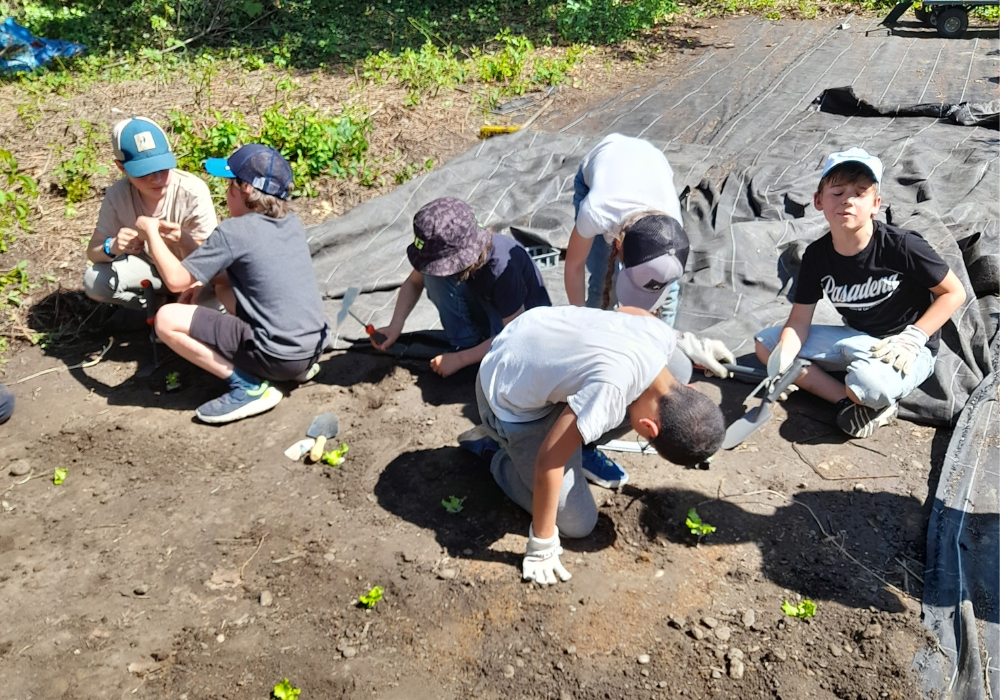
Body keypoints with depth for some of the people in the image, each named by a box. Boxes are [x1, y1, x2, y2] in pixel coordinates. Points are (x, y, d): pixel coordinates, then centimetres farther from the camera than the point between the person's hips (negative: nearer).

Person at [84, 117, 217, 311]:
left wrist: (183, 240, -48)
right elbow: (93, 250, -14)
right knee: (94, 280, -19)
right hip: (150, 265, 3)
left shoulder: (194, 192, -28)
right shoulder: (117, 195, -19)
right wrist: (112, 247, -38)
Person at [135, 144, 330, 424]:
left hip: (276, 357, -8)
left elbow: (175, 280, -9)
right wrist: (203, 283, 15)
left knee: (167, 319, -5)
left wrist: (151, 231, 5)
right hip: (314, 347, 8)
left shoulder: (233, 231, -13)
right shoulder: (292, 223, 9)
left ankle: (248, 386, -7)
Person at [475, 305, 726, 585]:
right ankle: (504, 462, 16)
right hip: (513, 399, -7)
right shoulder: (609, 392, -39)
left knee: (680, 367, -3)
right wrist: (542, 546, -20)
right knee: (578, 523, -6)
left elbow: (627, 310, 6)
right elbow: (548, 462, -31)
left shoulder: (661, 334, -18)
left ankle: (580, 437, 11)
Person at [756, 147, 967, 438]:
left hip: (905, 348, -6)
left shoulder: (901, 246, -19)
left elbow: (954, 293, -9)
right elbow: (798, 321, -5)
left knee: (868, 382, -41)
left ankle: (878, 403, -2)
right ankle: (847, 401, -15)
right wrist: (781, 361, -25)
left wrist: (914, 337, -20)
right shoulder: (816, 255, -6)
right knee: (765, 344, -7)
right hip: (854, 339, 6)